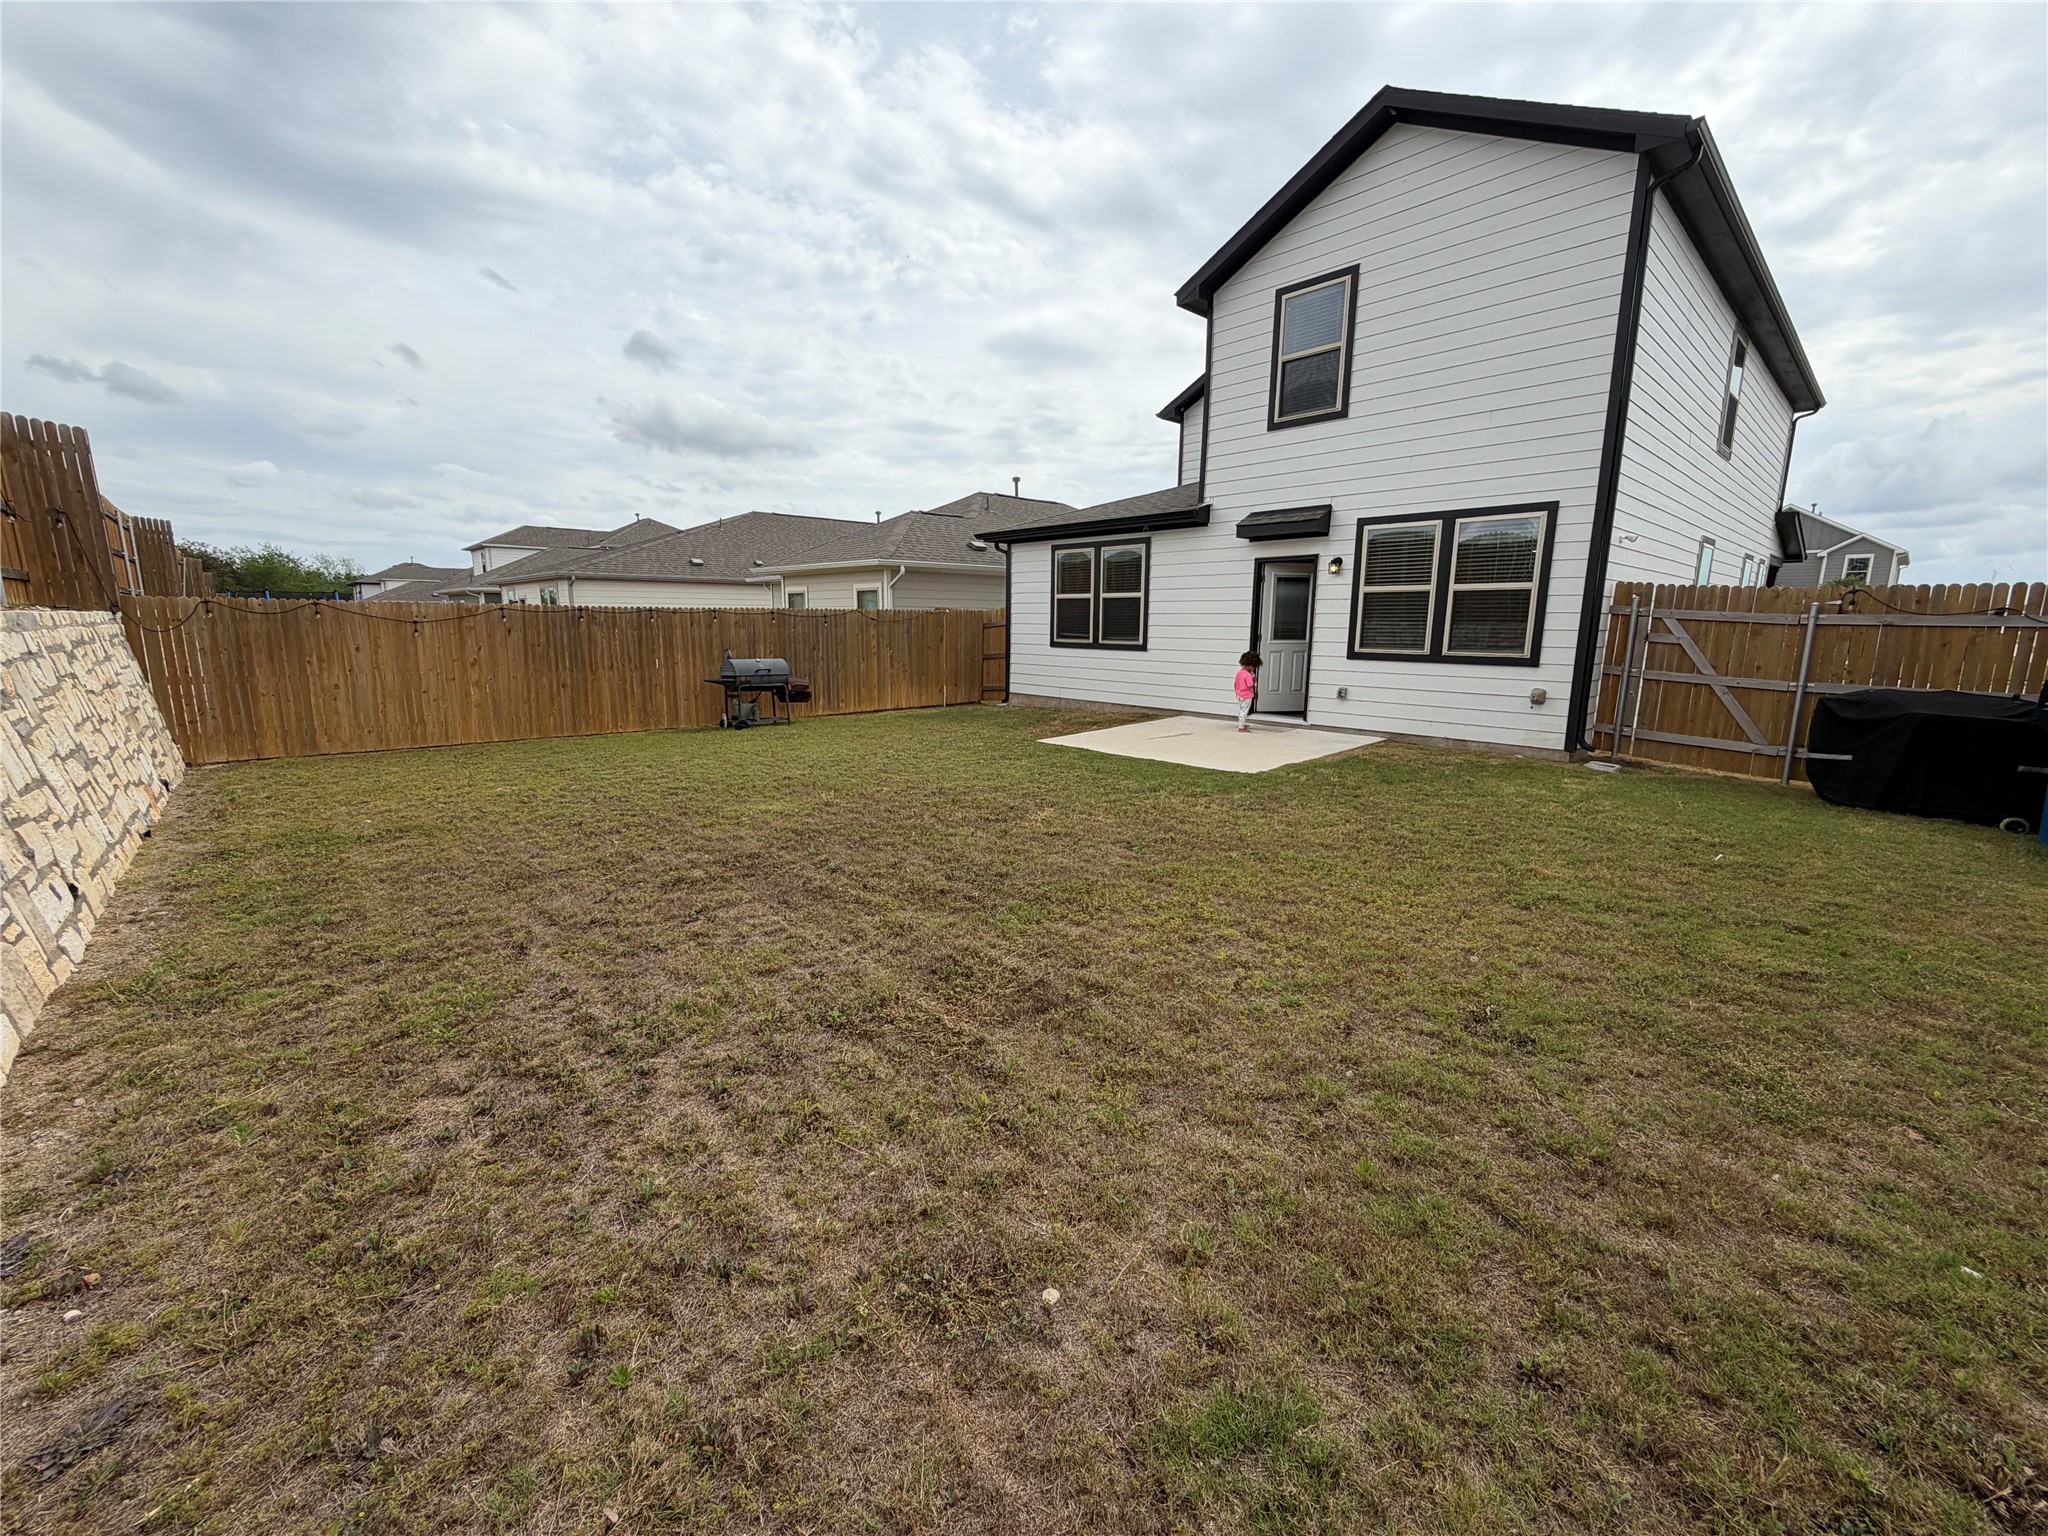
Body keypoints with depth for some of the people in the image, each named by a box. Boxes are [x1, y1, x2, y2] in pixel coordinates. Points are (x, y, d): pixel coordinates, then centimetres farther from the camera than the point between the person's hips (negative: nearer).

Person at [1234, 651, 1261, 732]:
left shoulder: (1239, 672, 3)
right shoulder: (1248, 675, -23)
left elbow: (1235, 684, 11)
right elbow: (1250, 687, -25)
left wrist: (1236, 692, 21)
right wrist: (1254, 681, -11)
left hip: (1239, 695, 9)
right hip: (1246, 697, -9)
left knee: (1241, 710, 21)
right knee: (1244, 711, -1)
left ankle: (1242, 724, 36)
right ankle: (1241, 727, 1)